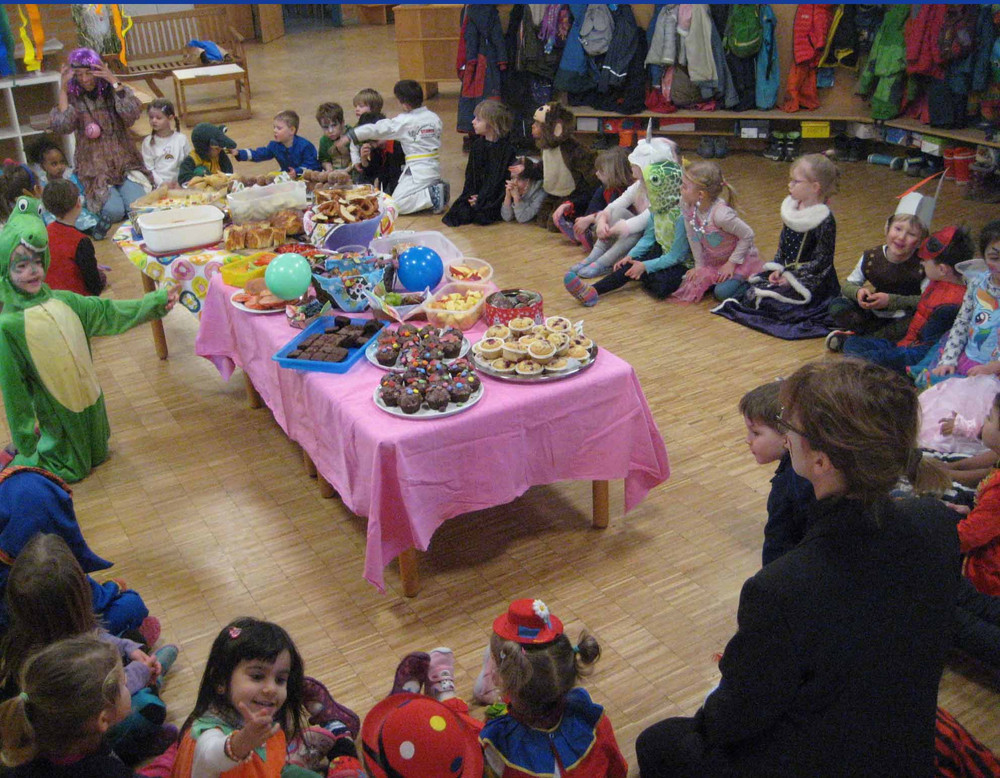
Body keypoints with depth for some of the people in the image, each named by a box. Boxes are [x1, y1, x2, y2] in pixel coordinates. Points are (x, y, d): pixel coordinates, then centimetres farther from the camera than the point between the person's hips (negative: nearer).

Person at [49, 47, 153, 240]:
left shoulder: (113, 91, 3)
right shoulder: (73, 98, 2)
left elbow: (132, 113, -17)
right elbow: (61, 127, -16)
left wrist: (114, 81, -18)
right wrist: (63, 88, -12)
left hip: (125, 163, 1)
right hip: (94, 168, -1)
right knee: (115, 211, -24)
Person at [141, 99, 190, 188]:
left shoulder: (181, 139, 5)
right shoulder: (148, 142, 6)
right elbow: (149, 168, 2)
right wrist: (161, 183, -10)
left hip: (178, 184, 1)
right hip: (158, 185, -1)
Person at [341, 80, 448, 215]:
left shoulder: (403, 122, -10)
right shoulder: (434, 117, 6)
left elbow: (376, 129, -5)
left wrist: (350, 136, 3)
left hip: (418, 170, -7)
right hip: (435, 167, 7)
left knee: (396, 205, -6)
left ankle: (431, 196, -17)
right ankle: (437, 190, 3)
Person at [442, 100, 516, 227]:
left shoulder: (507, 148, -12)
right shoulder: (477, 145, 9)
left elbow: (499, 178, -14)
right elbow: (470, 173, 9)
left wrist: (481, 199, -18)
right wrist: (470, 195, -8)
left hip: (495, 194, -5)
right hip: (476, 193, 5)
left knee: (481, 216, -26)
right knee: (462, 212, -17)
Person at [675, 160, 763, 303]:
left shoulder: (721, 214, -37)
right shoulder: (686, 204, -20)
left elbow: (748, 235, -26)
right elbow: (692, 237, -8)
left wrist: (732, 263, -18)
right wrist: (699, 265, -5)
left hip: (738, 257, -6)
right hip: (711, 259, 6)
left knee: (722, 292, -20)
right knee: (692, 286, -5)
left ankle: (749, 278, 9)